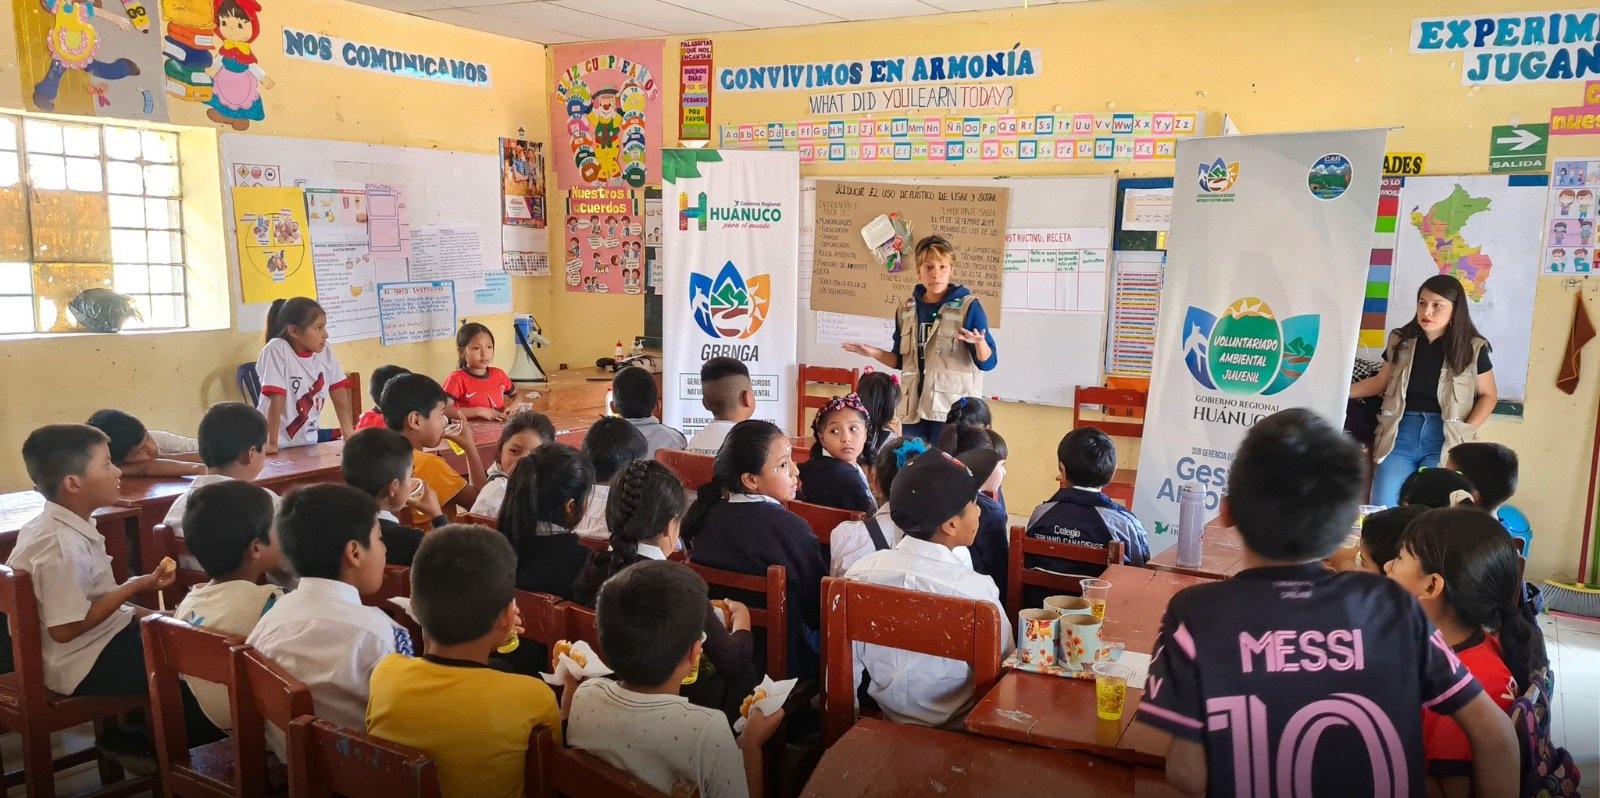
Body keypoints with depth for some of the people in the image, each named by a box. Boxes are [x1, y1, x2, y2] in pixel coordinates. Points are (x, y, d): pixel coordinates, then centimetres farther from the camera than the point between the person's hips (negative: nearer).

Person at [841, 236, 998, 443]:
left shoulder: (969, 306, -7)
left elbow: (988, 363, -9)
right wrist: (874, 352, 1)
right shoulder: (907, 310, 8)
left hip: (952, 410, -5)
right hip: (913, 408, 5)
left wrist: (980, 342, -29)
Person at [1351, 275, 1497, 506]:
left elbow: (1487, 395, 8)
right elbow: (1380, 382, 17)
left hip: (1444, 437, -2)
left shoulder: (1472, 348, 0)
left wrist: (1466, 431, -6)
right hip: (1401, 432, 2)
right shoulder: (1401, 341, 6)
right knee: (1382, 509, -7)